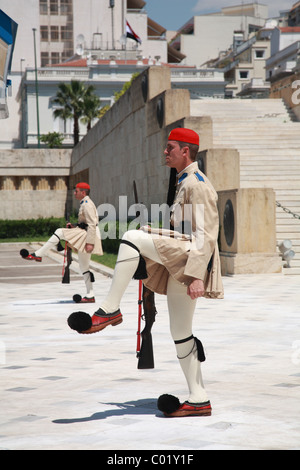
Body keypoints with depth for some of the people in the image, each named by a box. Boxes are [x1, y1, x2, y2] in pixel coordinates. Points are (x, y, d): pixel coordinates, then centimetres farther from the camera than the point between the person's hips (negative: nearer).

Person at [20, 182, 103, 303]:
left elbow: (92, 225, -19)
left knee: (60, 233, -17)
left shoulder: (87, 205, -11)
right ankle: (90, 295, 12)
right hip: (83, 234, 11)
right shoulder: (85, 204, 22)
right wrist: (74, 227, 12)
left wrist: (90, 243, -25)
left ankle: (38, 255, -16)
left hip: (88, 236, -11)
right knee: (84, 266, 11)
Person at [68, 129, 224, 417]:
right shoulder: (185, 183, 24)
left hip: (190, 258, -10)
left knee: (132, 237, -26)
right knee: (180, 334, 9)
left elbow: (206, 236, -16)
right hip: (177, 263, 10)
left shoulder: (198, 184, -7)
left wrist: (196, 276, -23)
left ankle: (109, 309, -24)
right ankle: (199, 401, 12)